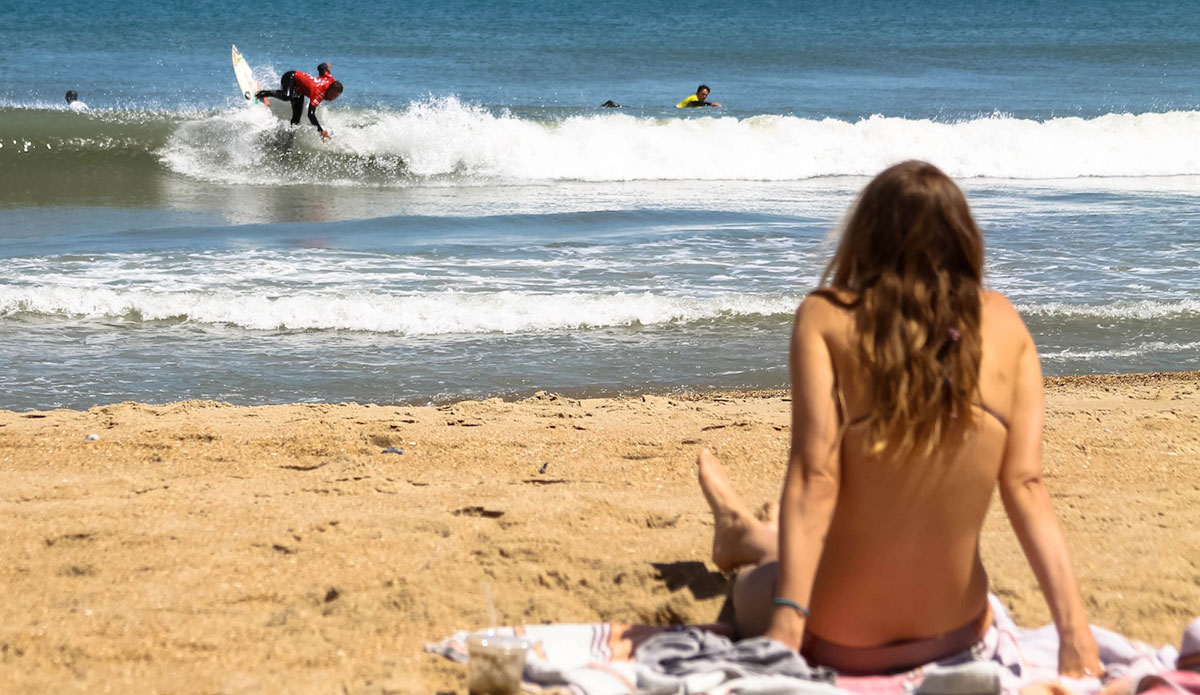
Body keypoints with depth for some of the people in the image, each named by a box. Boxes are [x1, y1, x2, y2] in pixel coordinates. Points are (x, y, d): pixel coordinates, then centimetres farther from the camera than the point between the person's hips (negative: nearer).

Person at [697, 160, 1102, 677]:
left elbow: (814, 477, -19)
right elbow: (1026, 485, -9)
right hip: (957, 635, 3)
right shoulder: (1003, 323, -2)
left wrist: (787, 619, -24)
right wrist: (1075, 632, -11)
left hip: (835, 641, -3)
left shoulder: (826, 318, -9)